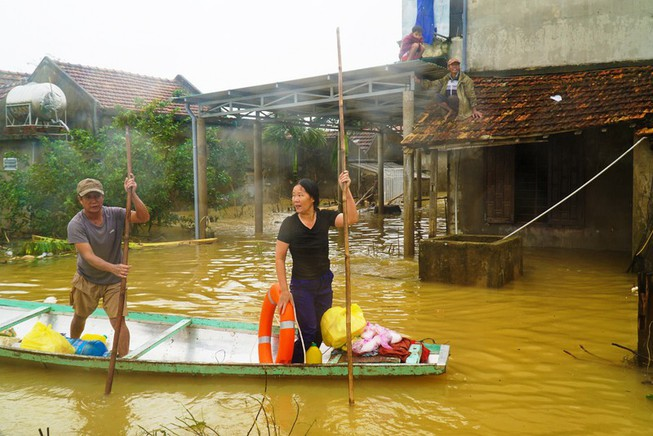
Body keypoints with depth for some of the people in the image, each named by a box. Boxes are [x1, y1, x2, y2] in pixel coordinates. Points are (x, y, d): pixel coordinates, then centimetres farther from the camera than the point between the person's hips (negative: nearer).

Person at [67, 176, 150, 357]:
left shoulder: (115, 215, -16)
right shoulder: (76, 225, -23)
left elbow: (144, 217, -29)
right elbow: (88, 256, -34)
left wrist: (132, 194, -42)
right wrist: (113, 268, -50)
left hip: (114, 281, 0)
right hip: (87, 280, 0)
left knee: (119, 321, -11)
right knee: (79, 317, 23)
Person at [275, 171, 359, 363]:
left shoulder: (325, 217, -8)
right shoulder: (289, 224, -15)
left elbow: (352, 218, -24)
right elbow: (279, 258, -12)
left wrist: (346, 190, -34)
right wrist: (284, 291, -14)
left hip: (324, 282, 4)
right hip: (301, 285, -4)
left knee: (321, 331, 13)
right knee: (308, 331, -6)